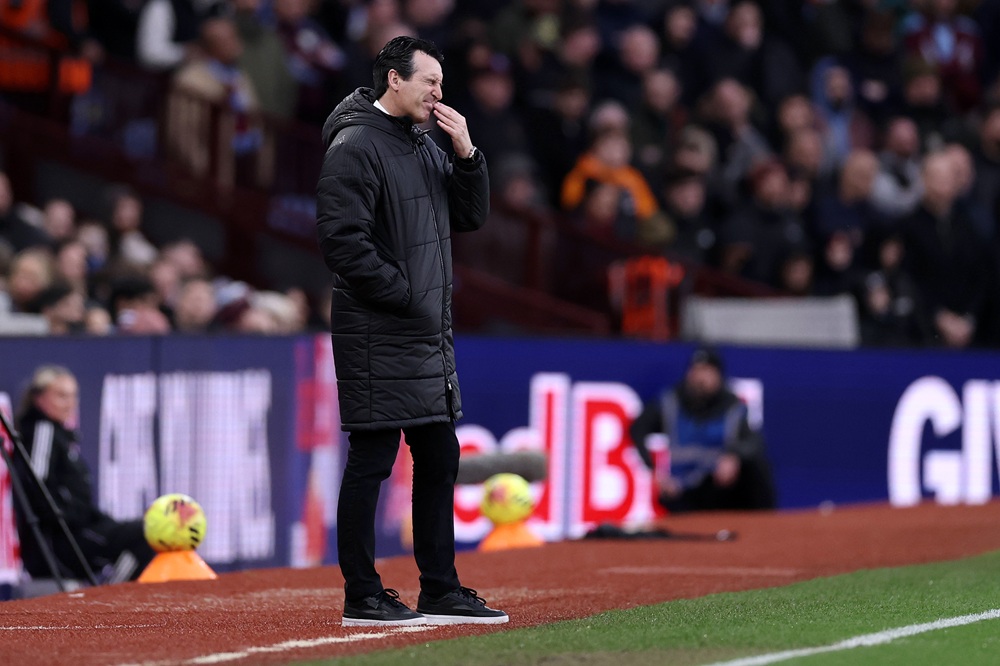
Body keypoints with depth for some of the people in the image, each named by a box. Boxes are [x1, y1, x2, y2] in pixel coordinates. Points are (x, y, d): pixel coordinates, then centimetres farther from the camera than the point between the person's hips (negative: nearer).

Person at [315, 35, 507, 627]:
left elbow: (472, 216, 17)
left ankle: (441, 592, 19)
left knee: (440, 460, 12)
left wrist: (467, 153, 3)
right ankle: (363, 598, -1)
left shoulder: (426, 146, 17)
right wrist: (403, 295, -16)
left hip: (431, 337, 9)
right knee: (371, 463, -5)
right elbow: (343, 240, -18)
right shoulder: (356, 147, -11)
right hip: (379, 337, -9)